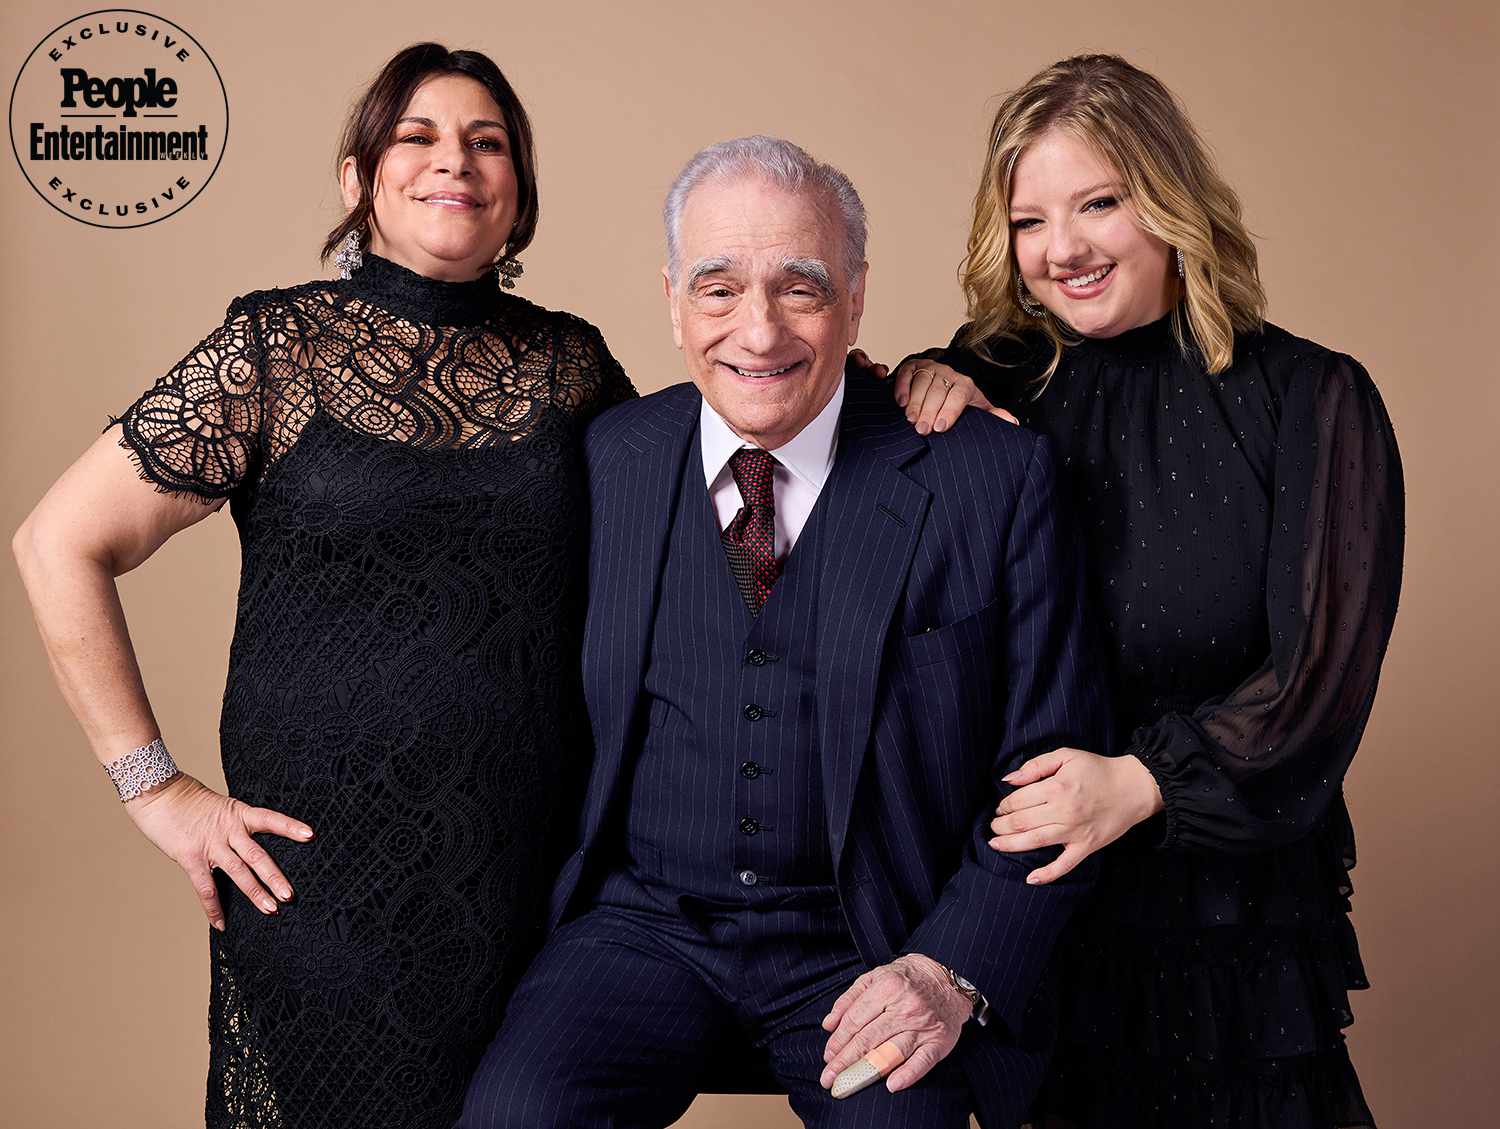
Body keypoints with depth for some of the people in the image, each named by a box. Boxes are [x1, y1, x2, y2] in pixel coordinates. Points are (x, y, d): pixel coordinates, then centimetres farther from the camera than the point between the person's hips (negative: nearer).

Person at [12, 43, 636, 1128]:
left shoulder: (569, 358, 5)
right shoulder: (281, 346, -5)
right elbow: (61, 544, -3)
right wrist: (155, 787, -5)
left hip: (538, 870, 3)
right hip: (324, 869, -3)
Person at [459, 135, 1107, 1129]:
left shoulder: (994, 477, -5)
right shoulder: (604, 462, 1)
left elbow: (1052, 761, -2)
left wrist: (956, 970, -13)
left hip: (870, 947, -1)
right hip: (646, 926, 1)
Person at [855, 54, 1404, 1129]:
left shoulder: (1310, 399, -9)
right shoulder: (993, 384, -1)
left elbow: (1322, 667, -13)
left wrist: (1143, 781, -26)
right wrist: (903, 393, -13)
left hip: (1227, 888, -2)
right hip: (1018, 883, 2)